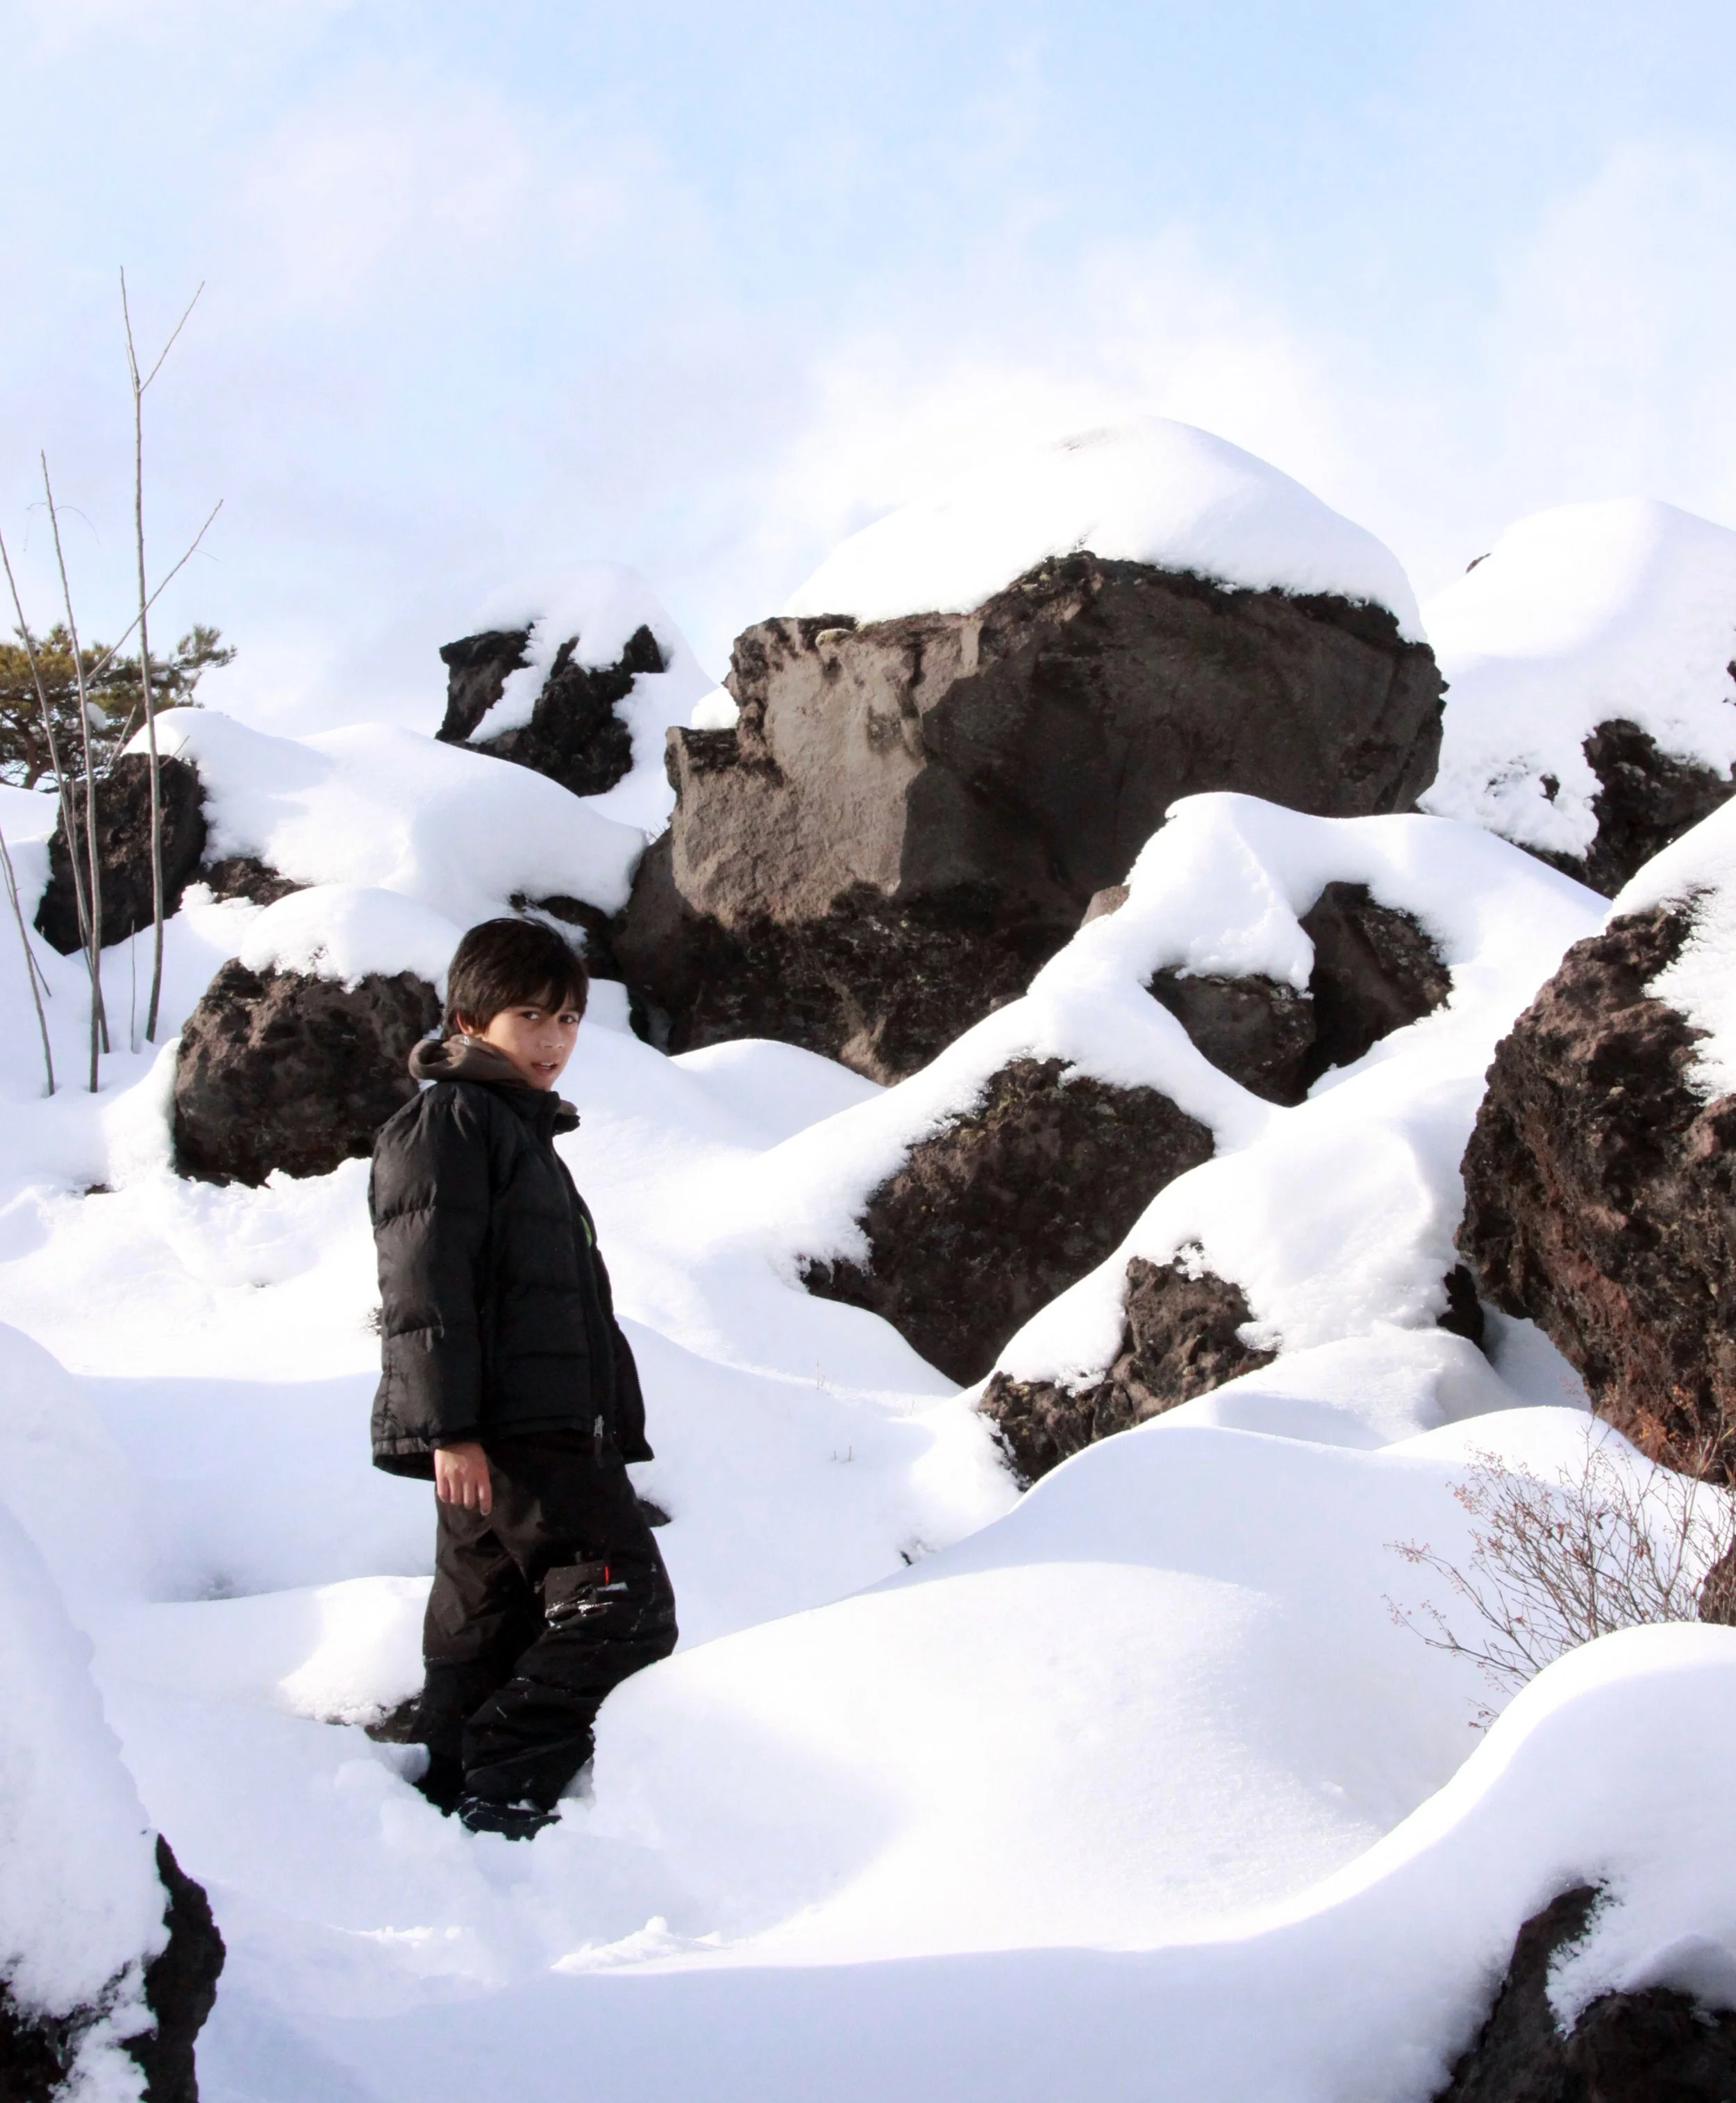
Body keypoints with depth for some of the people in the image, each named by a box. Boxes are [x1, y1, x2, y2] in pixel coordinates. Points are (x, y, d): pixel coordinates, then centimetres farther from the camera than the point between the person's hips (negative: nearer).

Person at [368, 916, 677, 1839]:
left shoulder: (524, 1133, 27)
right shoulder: (449, 1122, -4)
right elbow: (424, 1285, -14)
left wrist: (610, 1433, 24)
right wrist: (450, 1427, -21)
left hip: (553, 1427, 10)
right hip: (502, 1429, -10)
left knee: (483, 1626, 10)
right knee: (624, 1605, -14)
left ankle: (454, 1799, 13)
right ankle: (503, 1782, -12)